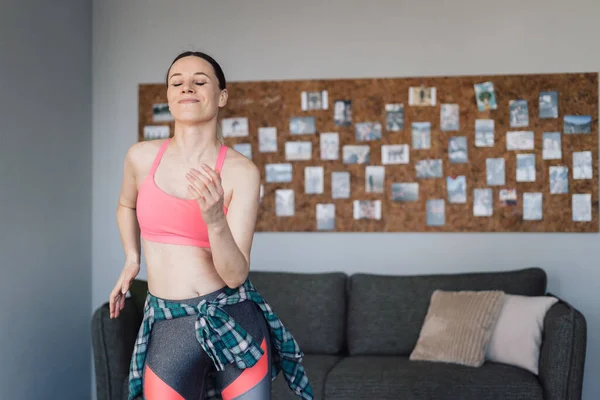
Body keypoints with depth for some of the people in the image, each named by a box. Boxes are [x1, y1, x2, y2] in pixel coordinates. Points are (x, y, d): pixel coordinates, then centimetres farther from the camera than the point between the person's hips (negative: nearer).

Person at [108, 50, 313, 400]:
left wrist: (215, 220, -30)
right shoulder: (141, 156, 0)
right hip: (167, 326, 2)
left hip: (234, 320, -2)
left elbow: (236, 274, -15)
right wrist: (132, 261, 22)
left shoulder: (242, 172, -8)